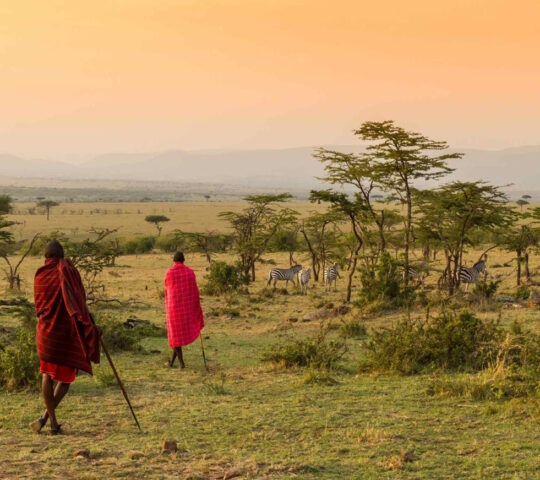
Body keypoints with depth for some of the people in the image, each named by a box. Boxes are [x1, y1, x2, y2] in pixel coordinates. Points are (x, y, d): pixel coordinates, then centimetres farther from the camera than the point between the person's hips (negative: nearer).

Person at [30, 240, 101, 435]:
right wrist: (90, 325, -11)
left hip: (46, 331, 4)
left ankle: (53, 421, 9)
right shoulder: (67, 271, -11)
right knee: (66, 375, 8)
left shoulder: (40, 275, 4)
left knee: (47, 375, 11)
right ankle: (45, 417, -3)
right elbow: (78, 302, -15)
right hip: (66, 331, -4)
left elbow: (39, 304, 12)